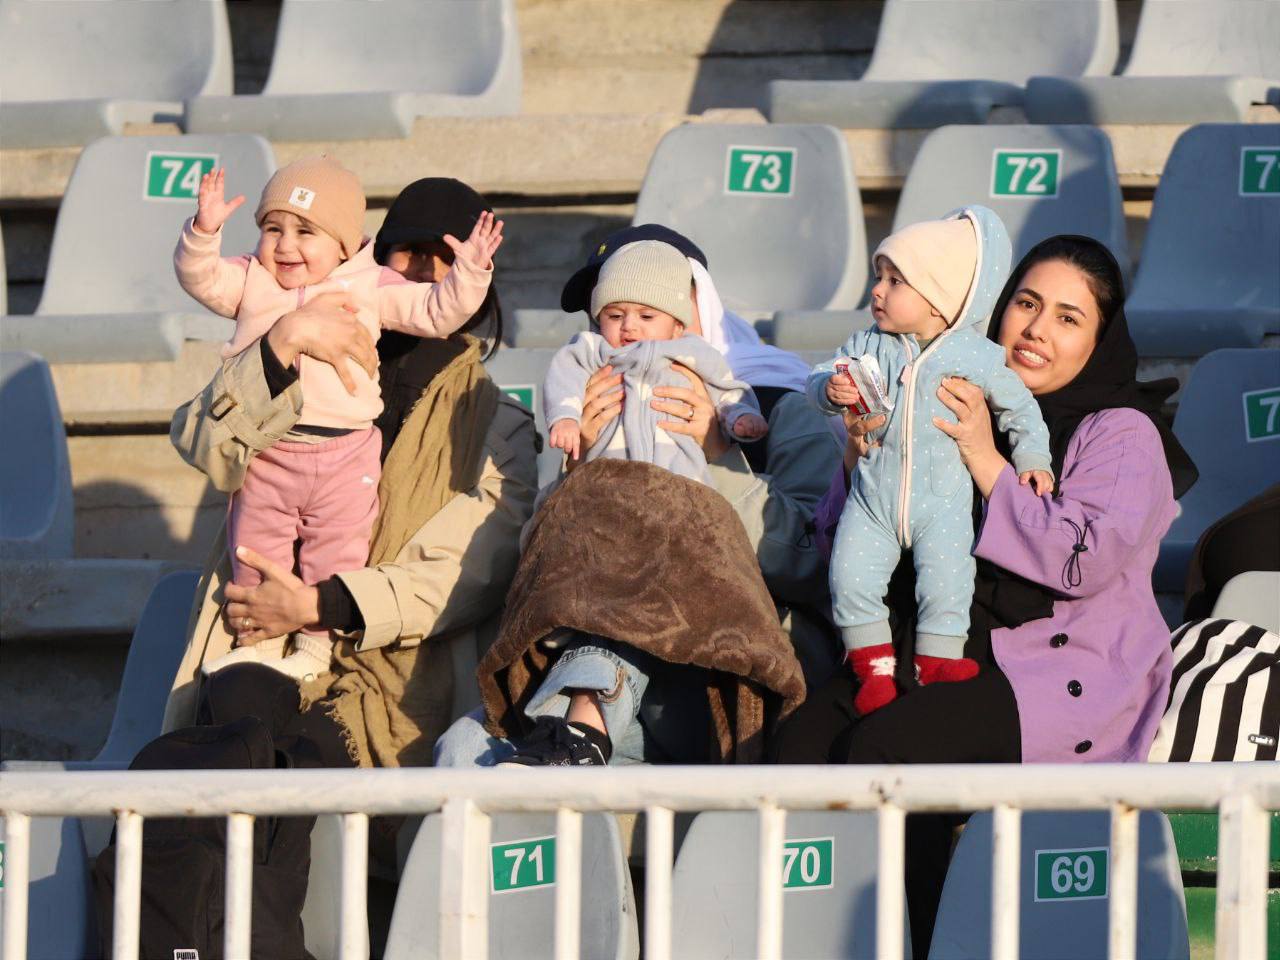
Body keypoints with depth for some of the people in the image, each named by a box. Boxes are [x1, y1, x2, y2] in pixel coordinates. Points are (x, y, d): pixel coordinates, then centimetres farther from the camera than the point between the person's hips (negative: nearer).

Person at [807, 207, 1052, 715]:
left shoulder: (974, 355, -5)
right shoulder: (870, 346, 3)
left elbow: (1018, 404, 6)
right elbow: (821, 380, 3)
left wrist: (1032, 458, -1)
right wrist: (831, 389, -20)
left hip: (942, 502, -3)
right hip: (873, 497, 3)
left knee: (945, 583, -15)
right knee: (851, 578, -7)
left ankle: (936, 667, 1)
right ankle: (875, 667, 8)